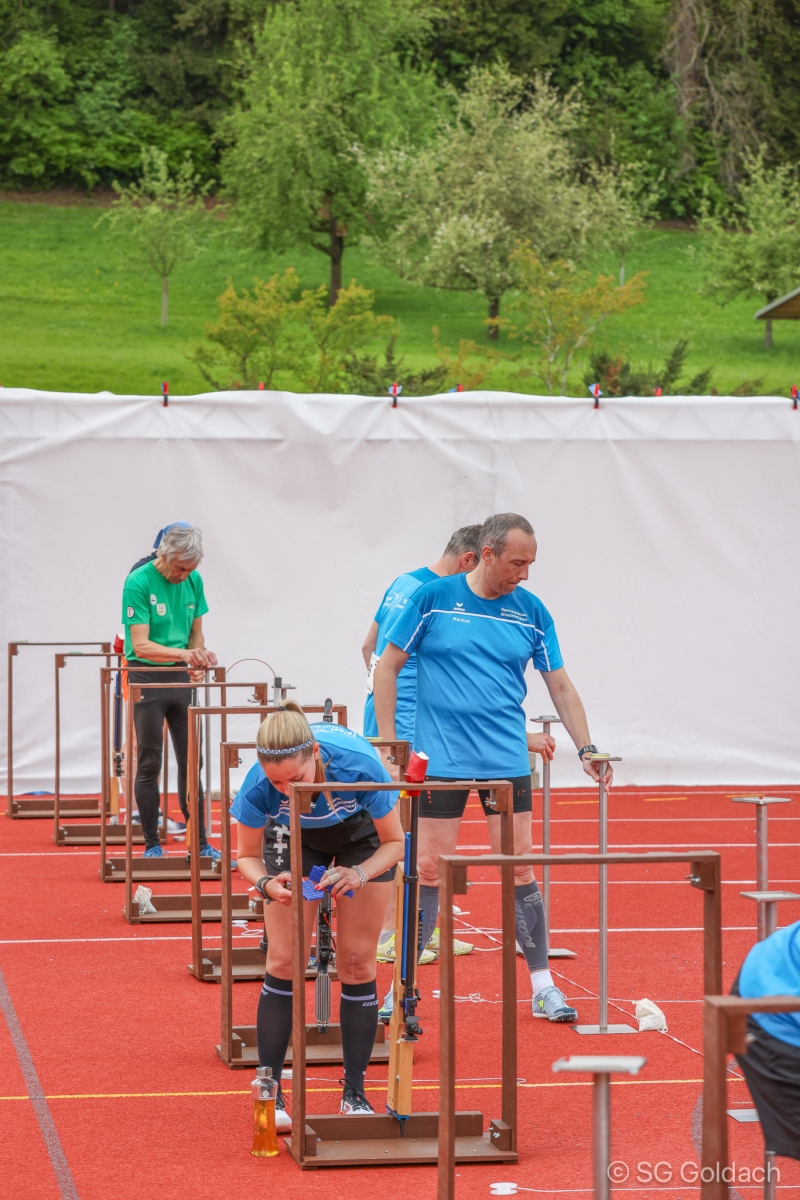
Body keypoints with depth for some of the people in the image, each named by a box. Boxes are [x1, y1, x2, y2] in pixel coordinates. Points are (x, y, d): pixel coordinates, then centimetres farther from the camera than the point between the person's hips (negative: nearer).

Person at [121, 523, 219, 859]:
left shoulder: (193, 581, 3)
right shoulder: (138, 583, -15)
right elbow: (140, 645, -20)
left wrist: (197, 664, -5)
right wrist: (184, 654, -32)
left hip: (181, 679, 5)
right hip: (146, 677, -5)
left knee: (191, 762, 5)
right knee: (149, 764, -1)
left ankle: (200, 844, 8)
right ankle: (152, 845, 5)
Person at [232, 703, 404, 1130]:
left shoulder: (359, 767, -41)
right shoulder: (259, 787, -37)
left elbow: (394, 843, -22)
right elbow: (247, 856, -16)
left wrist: (359, 874, -40)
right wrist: (267, 882, -37)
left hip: (362, 835, -1)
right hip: (294, 837, 1)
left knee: (357, 963, -3)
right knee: (283, 962, -7)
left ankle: (354, 1094, 9)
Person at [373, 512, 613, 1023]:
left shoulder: (532, 612, 4)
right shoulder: (433, 599, -4)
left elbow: (561, 685, 9)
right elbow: (388, 666, 2)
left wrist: (587, 748, 1)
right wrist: (388, 742, -3)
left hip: (508, 761, 2)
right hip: (442, 761, -2)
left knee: (519, 870, 3)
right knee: (430, 870, 0)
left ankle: (543, 985, 12)